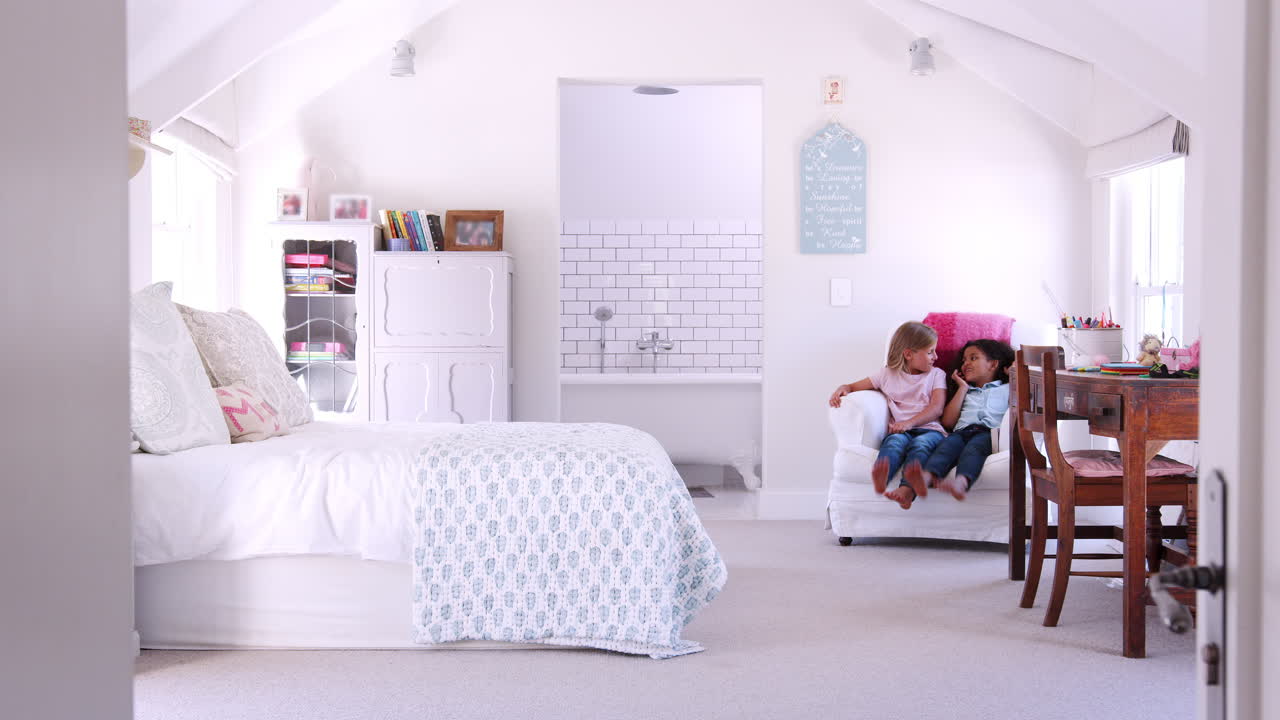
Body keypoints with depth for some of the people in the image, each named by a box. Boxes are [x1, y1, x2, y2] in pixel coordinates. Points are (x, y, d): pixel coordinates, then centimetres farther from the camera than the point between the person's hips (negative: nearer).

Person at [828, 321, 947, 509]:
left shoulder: (936, 374, 21)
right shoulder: (888, 373, 23)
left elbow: (936, 408, 5)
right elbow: (856, 386, 28)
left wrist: (909, 423, -12)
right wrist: (842, 389, 1)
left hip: (929, 429, -1)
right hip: (900, 430, 1)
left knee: (921, 443, -38)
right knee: (895, 440, -37)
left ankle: (907, 489, -69)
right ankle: (880, 479, -72)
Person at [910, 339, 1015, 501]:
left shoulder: (1006, 389, 32)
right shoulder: (966, 393, 40)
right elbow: (948, 422, 24)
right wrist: (963, 388, 28)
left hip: (988, 432, -2)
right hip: (963, 431, 2)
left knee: (975, 445, -39)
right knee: (948, 444, -34)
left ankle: (961, 481, -68)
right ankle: (927, 476, -65)